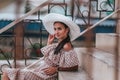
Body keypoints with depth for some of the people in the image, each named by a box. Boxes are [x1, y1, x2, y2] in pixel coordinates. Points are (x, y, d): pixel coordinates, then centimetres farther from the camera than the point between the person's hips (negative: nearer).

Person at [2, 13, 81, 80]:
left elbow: (75, 67, -18)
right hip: (39, 69, 9)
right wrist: (49, 43, 11)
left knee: (7, 73, -10)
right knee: (7, 72, 5)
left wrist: (56, 69, -20)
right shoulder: (58, 44, 10)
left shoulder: (66, 46, -17)